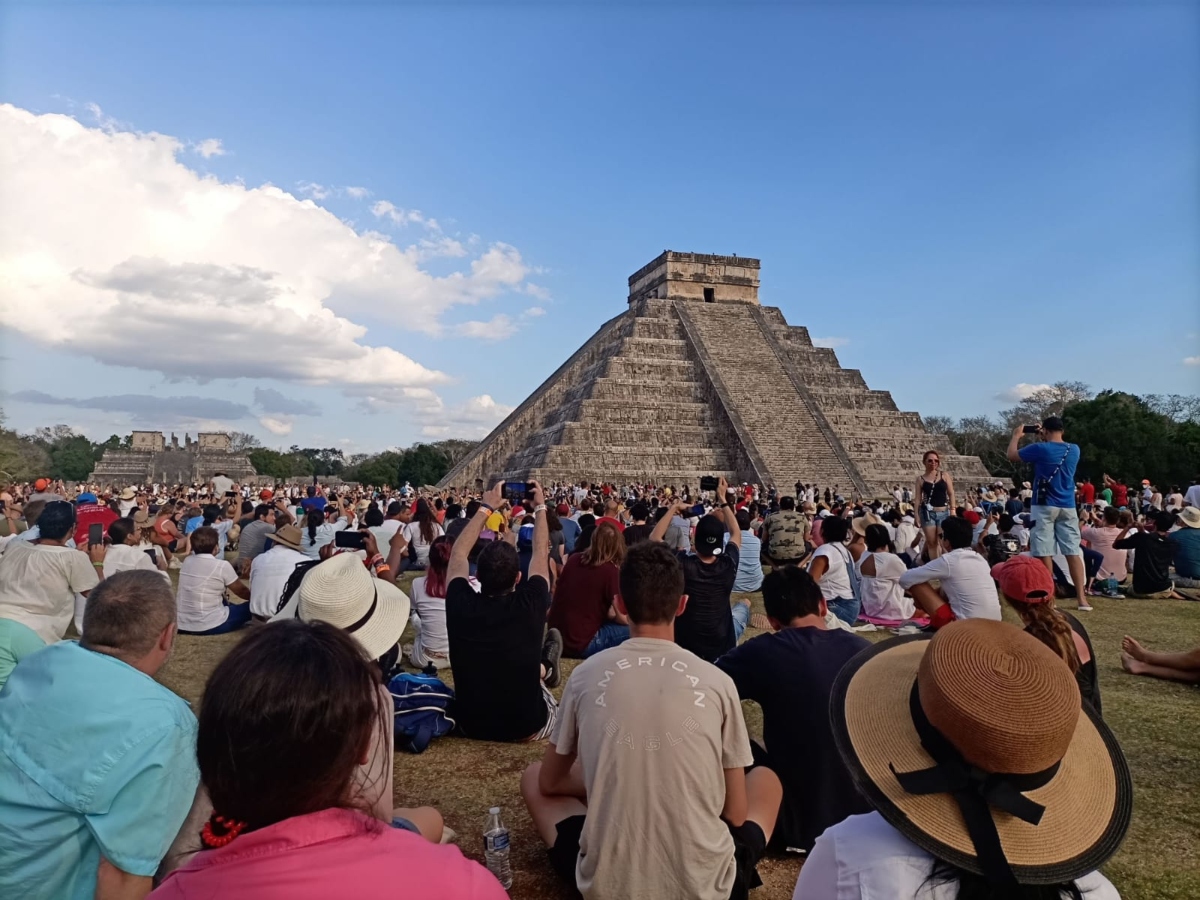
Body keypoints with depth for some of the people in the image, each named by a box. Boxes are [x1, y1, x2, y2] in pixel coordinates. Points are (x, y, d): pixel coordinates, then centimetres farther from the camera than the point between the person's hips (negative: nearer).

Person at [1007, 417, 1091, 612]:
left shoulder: (1040, 449, -10)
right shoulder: (1074, 450, 6)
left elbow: (1012, 455, 2)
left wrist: (1016, 435, 17)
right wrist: (1045, 440, 31)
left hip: (1044, 506, -5)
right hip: (1068, 507, 5)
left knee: (1044, 553, -2)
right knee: (1074, 552, 5)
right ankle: (1081, 598, 5)